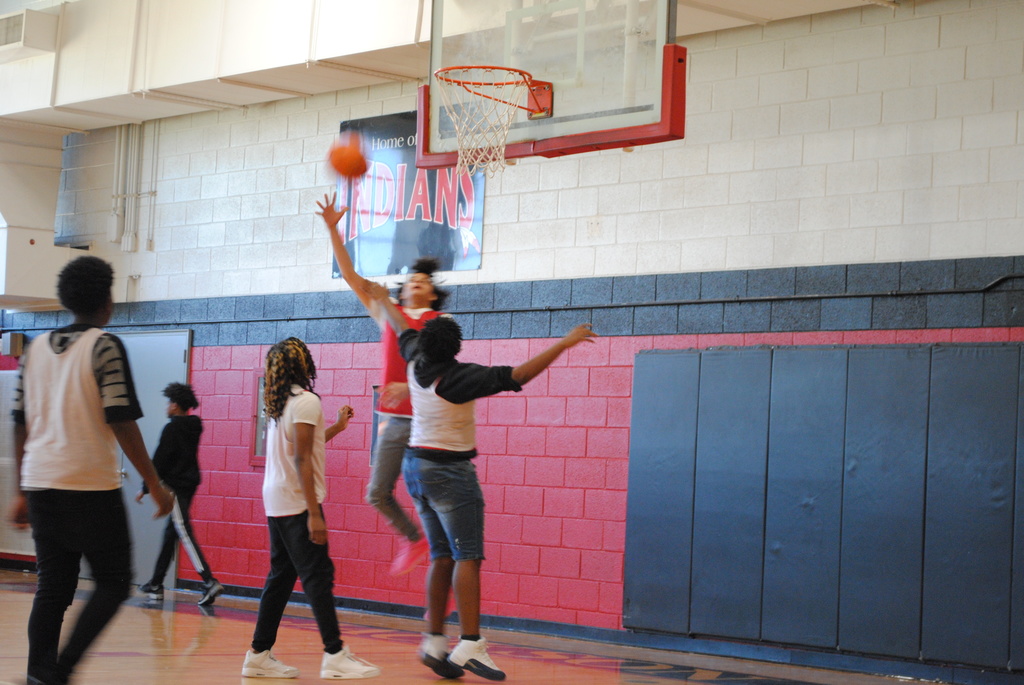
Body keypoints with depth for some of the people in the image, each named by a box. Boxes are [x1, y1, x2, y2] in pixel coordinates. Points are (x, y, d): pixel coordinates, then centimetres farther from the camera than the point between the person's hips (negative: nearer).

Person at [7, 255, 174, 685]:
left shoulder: (36, 348, 13)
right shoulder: (105, 346, -6)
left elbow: (21, 425, 14)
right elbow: (121, 422, -11)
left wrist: (22, 492, 20)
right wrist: (155, 485, -6)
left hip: (41, 485, 6)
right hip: (92, 488, -6)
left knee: (52, 592, 10)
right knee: (113, 584, 4)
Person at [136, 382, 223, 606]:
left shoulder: (172, 429, -12)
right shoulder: (193, 427, 12)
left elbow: (159, 461, -11)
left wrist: (146, 488, -5)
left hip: (175, 486, -9)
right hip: (189, 485, 9)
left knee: (185, 534, -12)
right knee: (170, 534, 14)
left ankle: (209, 581, -23)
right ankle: (156, 584, 20)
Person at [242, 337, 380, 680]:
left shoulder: (280, 403, 13)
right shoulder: (306, 401, -12)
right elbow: (302, 460, -18)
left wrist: (336, 427, 30)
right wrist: (314, 514, -19)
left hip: (276, 502, 9)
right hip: (296, 501, -9)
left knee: (282, 576, 11)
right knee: (317, 576, -8)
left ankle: (259, 654, 12)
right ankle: (334, 655, -8)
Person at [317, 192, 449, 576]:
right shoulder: (387, 315, 15)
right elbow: (351, 277, 13)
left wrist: (412, 385, -25)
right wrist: (333, 229, 7)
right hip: (394, 420, 5)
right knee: (377, 493, 6)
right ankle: (413, 540, 29)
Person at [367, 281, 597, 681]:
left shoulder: (417, 366, 1)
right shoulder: (459, 378, -19)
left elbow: (405, 333, 21)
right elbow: (516, 376, -25)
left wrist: (384, 301, 41)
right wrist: (564, 344, -23)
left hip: (416, 467, 8)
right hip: (449, 471, -8)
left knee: (442, 557, 11)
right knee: (467, 557, -11)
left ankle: (434, 641, 11)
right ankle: (470, 644, -20)